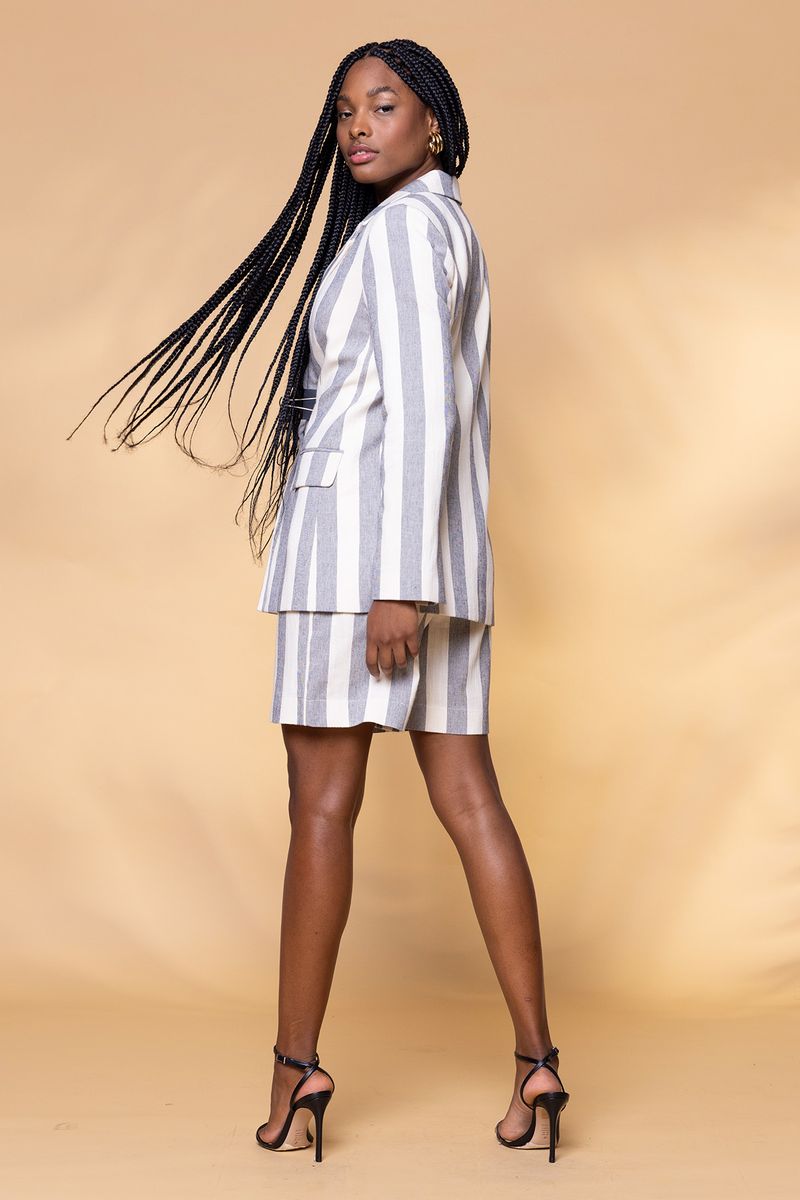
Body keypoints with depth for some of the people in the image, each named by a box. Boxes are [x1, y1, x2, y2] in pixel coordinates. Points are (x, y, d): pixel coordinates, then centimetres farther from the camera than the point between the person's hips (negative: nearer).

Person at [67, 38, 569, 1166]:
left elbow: (423, 406, -15)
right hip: (448, 554, 9)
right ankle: (536, 1060, 1)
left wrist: (399, 581, -19)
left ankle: (296, 1065, 3)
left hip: (361, 524, -9)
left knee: (321, 805, -4)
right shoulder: (454, 231, 23)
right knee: (467, 799, 3)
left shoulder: (399, 226, -5)